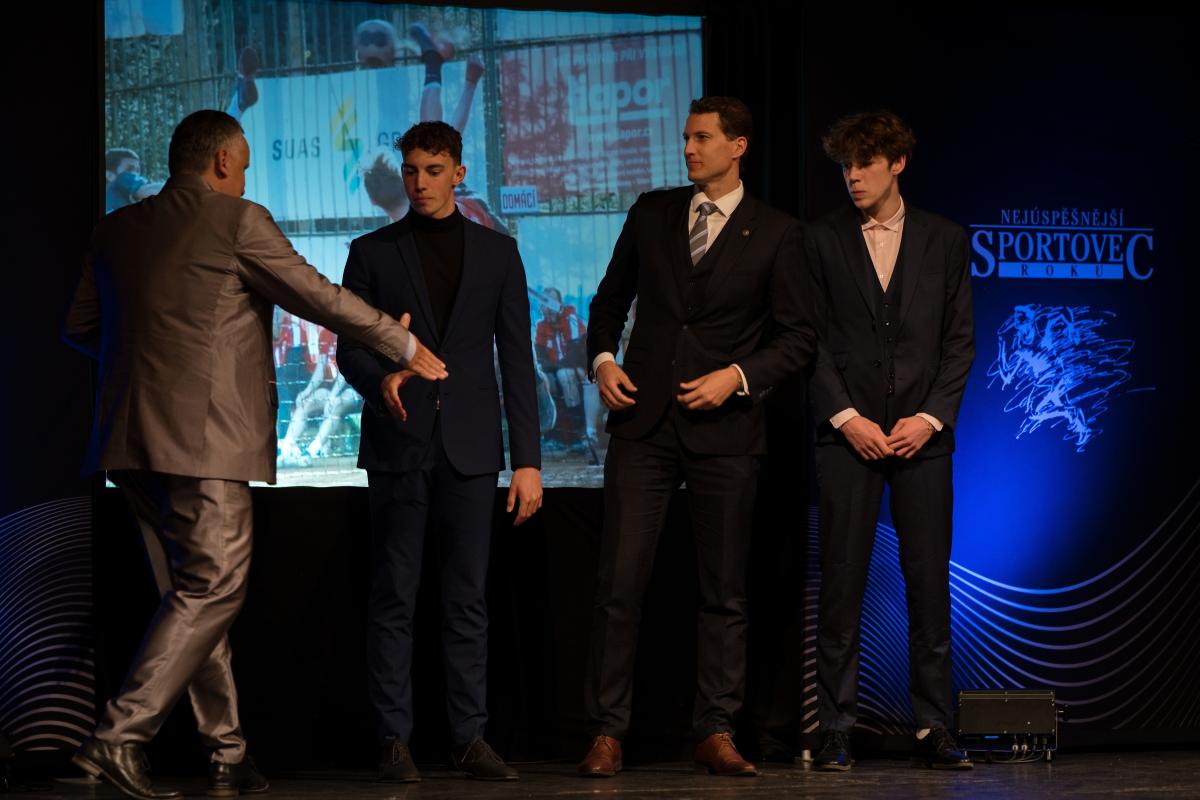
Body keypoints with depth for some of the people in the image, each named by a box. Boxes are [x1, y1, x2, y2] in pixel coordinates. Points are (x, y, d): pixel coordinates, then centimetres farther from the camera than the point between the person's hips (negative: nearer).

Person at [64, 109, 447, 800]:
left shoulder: (116, 230, 14)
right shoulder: (239, 221, -5)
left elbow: (82, 327, 21)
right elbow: (320, 297, -1)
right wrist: (405, 346, 11)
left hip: (130, 435, 8)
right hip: (203, 438, -8)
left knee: (201, 587, 13)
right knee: (212, 591, -4)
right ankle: (121, 736, -13)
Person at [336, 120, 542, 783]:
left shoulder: (496, 253, 10)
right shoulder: (373, 252, 7)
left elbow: (516, 359, 7)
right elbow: (348, 349, 5)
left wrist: (528, 458, 1)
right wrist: (381, 380, -19)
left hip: (469, 447, 1)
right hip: (398, 445, -1)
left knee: (468, 598, 1)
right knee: (393, 596, -1)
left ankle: (469, 736, 5)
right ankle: (394, 740, 2)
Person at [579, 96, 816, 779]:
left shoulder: (775, 233, 1)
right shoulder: (651, 213, 9)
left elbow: (798, 337, 1)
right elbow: (612, 298, 19)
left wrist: (737, 377, -12)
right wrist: (602, 358, 2)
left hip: (724, 428, -1)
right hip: (643, 421, 2)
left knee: (725, 591, 4)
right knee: (620, 583, -5)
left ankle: (717, 734, 10)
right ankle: (608, 734, -1)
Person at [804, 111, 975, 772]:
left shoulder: (944, 241, 9)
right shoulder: (821, 240, 6)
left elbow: (960, 340, 7)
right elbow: (811, 339, 2)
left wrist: (929, 417, -5)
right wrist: (847, 417, -8)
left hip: (922, 434, 1)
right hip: (848, 436, -1)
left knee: (929, 581, -1)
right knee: (841, 585, -3)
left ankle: (933, 730, 4)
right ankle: (835, 731, 1)